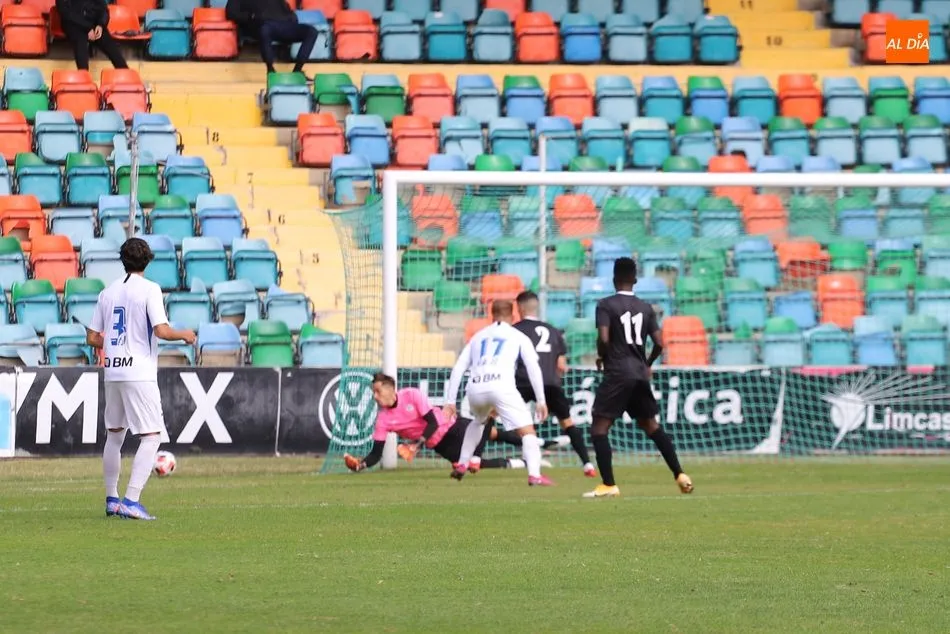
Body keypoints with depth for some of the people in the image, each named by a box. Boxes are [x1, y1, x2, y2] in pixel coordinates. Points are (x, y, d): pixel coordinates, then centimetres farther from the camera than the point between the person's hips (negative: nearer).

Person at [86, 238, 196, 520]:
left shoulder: (108, 292, 10)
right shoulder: (149, 289, -7)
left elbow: (92, 338, 12)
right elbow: (161, 331, -17)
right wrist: (184, 335, 2)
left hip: (112, 372, 6)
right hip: (139, 373, -6)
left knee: (114, 435, 19)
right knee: (151, 437, -4)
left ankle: (111, 499, 23)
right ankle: (131, 501, -16)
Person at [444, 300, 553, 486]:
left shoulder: (478, 336, 29)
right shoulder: (518, 337, 20)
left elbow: (458, 368, 23)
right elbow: (533, 368, 9)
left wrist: (450, 401, 22)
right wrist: (541, 401, 10)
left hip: (475, 388, 4)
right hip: (501, 385, -4)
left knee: (479, 421, 36)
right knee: (527, 431, -3)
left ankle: (461, 466, 35)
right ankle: (535, 475, -22)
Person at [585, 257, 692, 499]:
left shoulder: (606, 305, -5)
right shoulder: (646, 308, 9)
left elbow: (603, 339, -17)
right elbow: (659, 344, 6)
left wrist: (601, 357, 3)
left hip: (617, 373, -5)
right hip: (640, 373, 5)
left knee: (599, 427, -1)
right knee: (650, 424, 20)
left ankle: (609, 485, -9)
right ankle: (679, 474, 18)